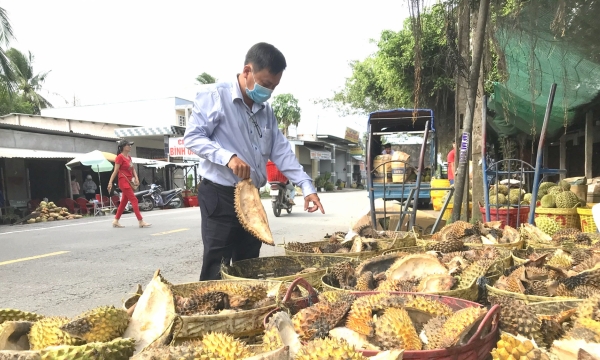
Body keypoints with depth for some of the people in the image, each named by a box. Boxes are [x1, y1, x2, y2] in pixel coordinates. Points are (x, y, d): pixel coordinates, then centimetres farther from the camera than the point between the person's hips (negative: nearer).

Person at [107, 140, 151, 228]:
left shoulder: (129, 157, 15)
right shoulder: (120, 157, -10)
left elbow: (133, 169, 13)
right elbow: (115, 171, -12)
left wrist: (136, 178, -3)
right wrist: (110, 182, -14)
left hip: (129, 182, 9)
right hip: (123, 181, -9)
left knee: (124, 202, 12)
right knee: (134, 200, -10)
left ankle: (116, 221, 20)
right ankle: (141, 222, -10)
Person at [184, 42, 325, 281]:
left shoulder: (266, 110, 13)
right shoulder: (214, 96, -8)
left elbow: (280, 150, 10)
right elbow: (192, 137, -12)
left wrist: (306, 185, 0)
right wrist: (228, 157, -27)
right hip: (219, 196, -7)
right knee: (216, 270, -2)